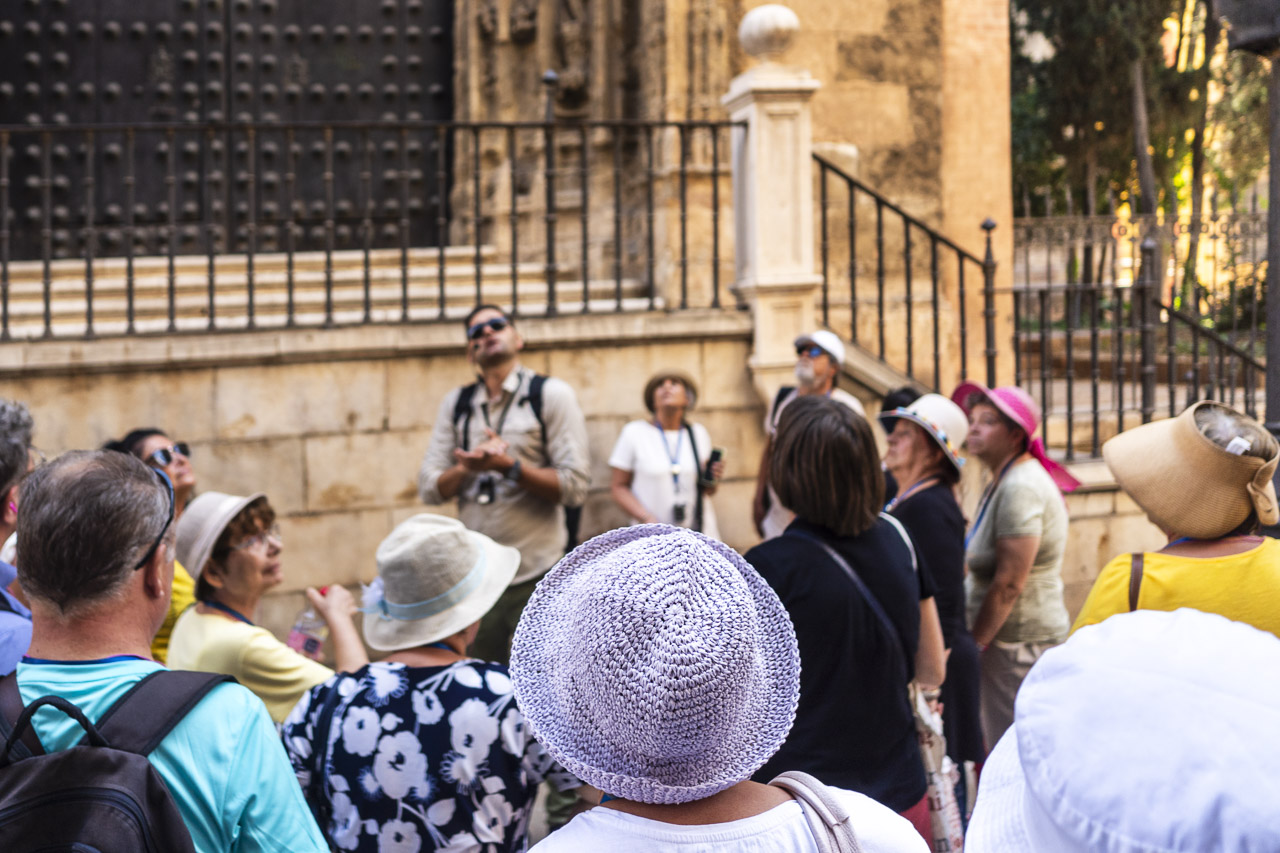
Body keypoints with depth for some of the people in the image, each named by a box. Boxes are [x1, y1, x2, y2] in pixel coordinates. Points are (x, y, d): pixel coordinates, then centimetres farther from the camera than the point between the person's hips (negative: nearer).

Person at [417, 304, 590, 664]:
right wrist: (466, 468, -12)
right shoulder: (455, 404, 12)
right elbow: (429, 489, 8)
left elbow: (575, 486, -8)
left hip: (535, 575, -4)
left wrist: (508, 466, -19)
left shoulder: (551, 394, -1)